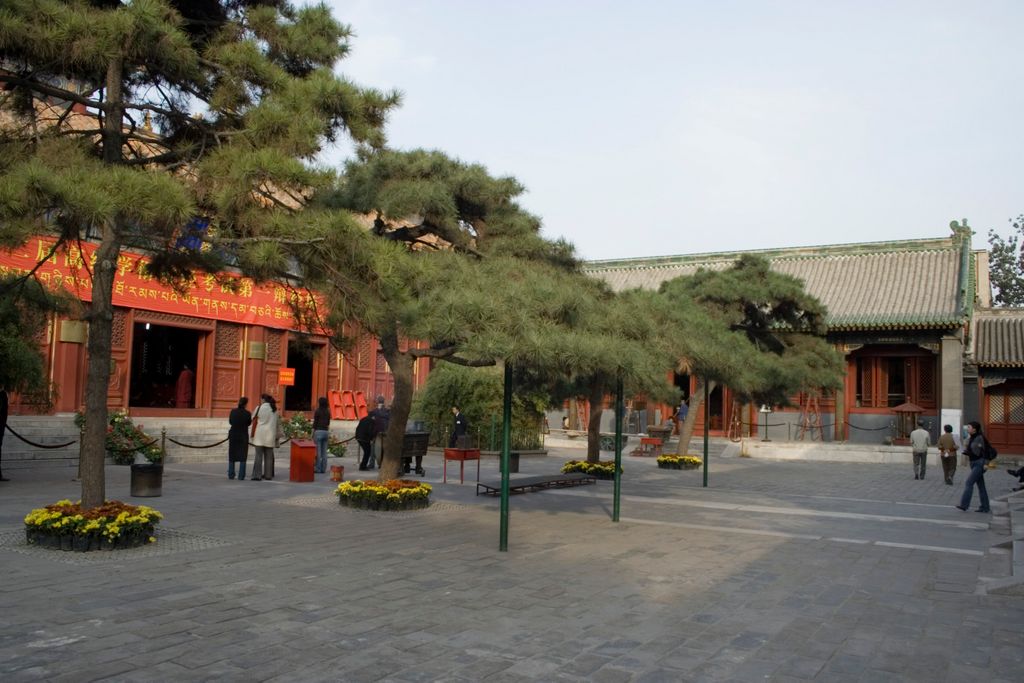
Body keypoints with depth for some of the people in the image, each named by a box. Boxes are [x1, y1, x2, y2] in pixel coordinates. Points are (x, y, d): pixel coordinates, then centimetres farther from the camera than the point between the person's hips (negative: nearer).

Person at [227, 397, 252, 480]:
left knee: (232, 456, 14)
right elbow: (249, 423, 1)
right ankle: (241, 476, 0)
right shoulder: (247, 413, -13)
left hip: (233, 435, 3)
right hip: (243, 436, -3)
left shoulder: (233, 411, -5)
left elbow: (230, 422, 8)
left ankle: (231, 475, 14)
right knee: (243, 456, 5)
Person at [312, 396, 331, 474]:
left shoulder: (317, 411, -8)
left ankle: (318, 469, -2)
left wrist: (312, 433, -2)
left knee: (318, 451, -2)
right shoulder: (328, 412, 8)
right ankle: (323, 469, 9)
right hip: (326, 432, 5)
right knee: (324, 452, 7)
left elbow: (315, 423, -7)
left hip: (318, 431, -5)